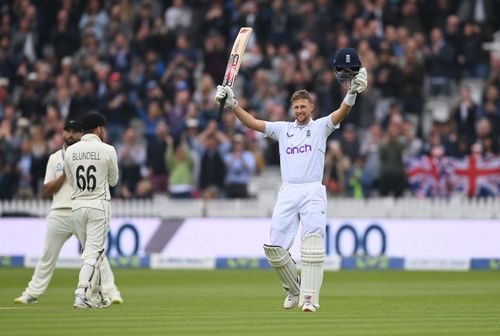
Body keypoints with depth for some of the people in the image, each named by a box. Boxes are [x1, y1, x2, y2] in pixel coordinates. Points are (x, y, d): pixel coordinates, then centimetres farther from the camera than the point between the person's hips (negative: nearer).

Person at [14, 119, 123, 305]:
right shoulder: (54, 158, 14)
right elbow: (46, 192, 8)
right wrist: (64, 175, -4)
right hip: (59, 214, 2)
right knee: (47, 256, 7)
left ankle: (111, 292, -8)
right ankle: (32, 294, 13)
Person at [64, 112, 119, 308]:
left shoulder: (70, 151, 3)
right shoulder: (107, 150, -7)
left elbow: (71, 181, 11)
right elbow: (113, 181, 4)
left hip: (77, 204, 4)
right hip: (99, 204, -4)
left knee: (90, 250, 16)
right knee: (93, 252, -5)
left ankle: (96, 296, 20)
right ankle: (82, 295, -18)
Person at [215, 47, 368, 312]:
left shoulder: (320, 127, 9)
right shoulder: (283, 129, 18)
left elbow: (342, 112, -9)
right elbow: (253, 123, 9)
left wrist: (352, 92, -29)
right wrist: (232, 105, -5)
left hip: (313, 192, -4)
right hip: (287, 193, 4)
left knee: (312, 243, -16)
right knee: (274, 248, -1)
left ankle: (309, 298, -19)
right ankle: (293, 290, 18)